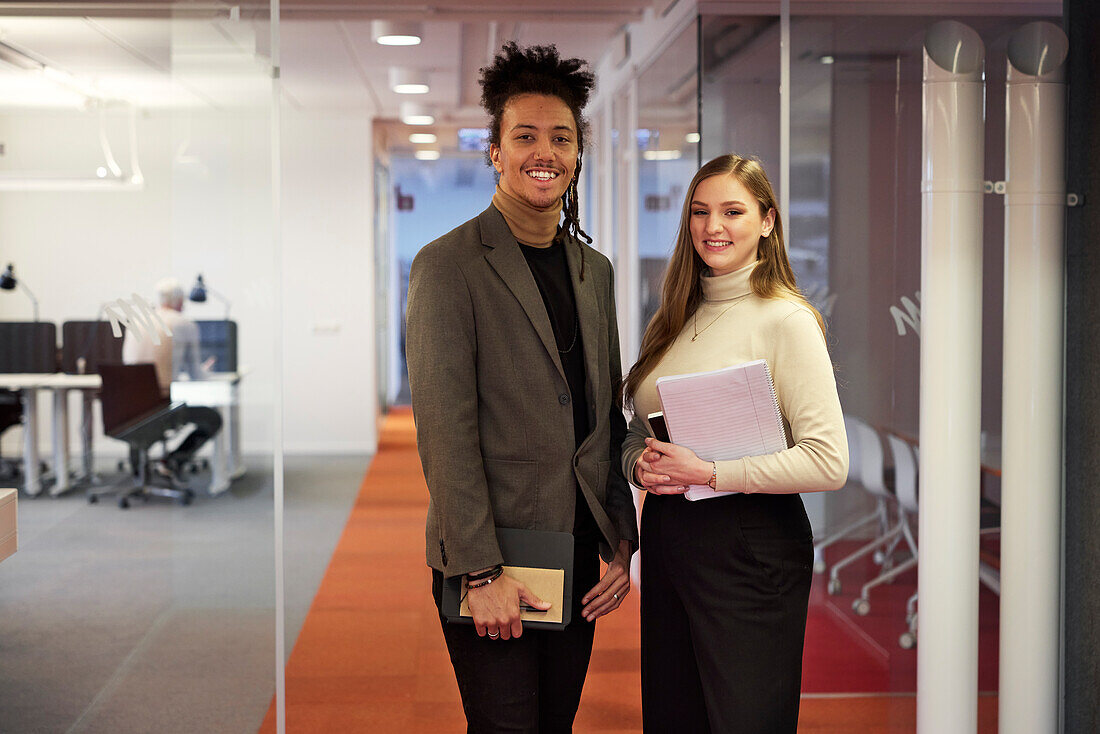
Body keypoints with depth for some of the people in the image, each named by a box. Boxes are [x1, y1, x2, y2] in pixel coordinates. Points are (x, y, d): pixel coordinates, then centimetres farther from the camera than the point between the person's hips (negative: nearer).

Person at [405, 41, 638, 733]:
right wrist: (481, 571, -18)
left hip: (581, 558, 6)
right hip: (490, 558, -6)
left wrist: (622, 541, 8)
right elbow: (445, 429, -15)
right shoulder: (448, 266, -9)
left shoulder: (595, 270, 12)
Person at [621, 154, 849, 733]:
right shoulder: (673, 321, 11)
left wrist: (710, 473, -18)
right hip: (665, 539, 6)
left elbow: (828, 462, -17)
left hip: (752, 548, -6)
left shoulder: (786, 320, -10)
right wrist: (641, 463, -4)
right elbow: (638, 432, 19)